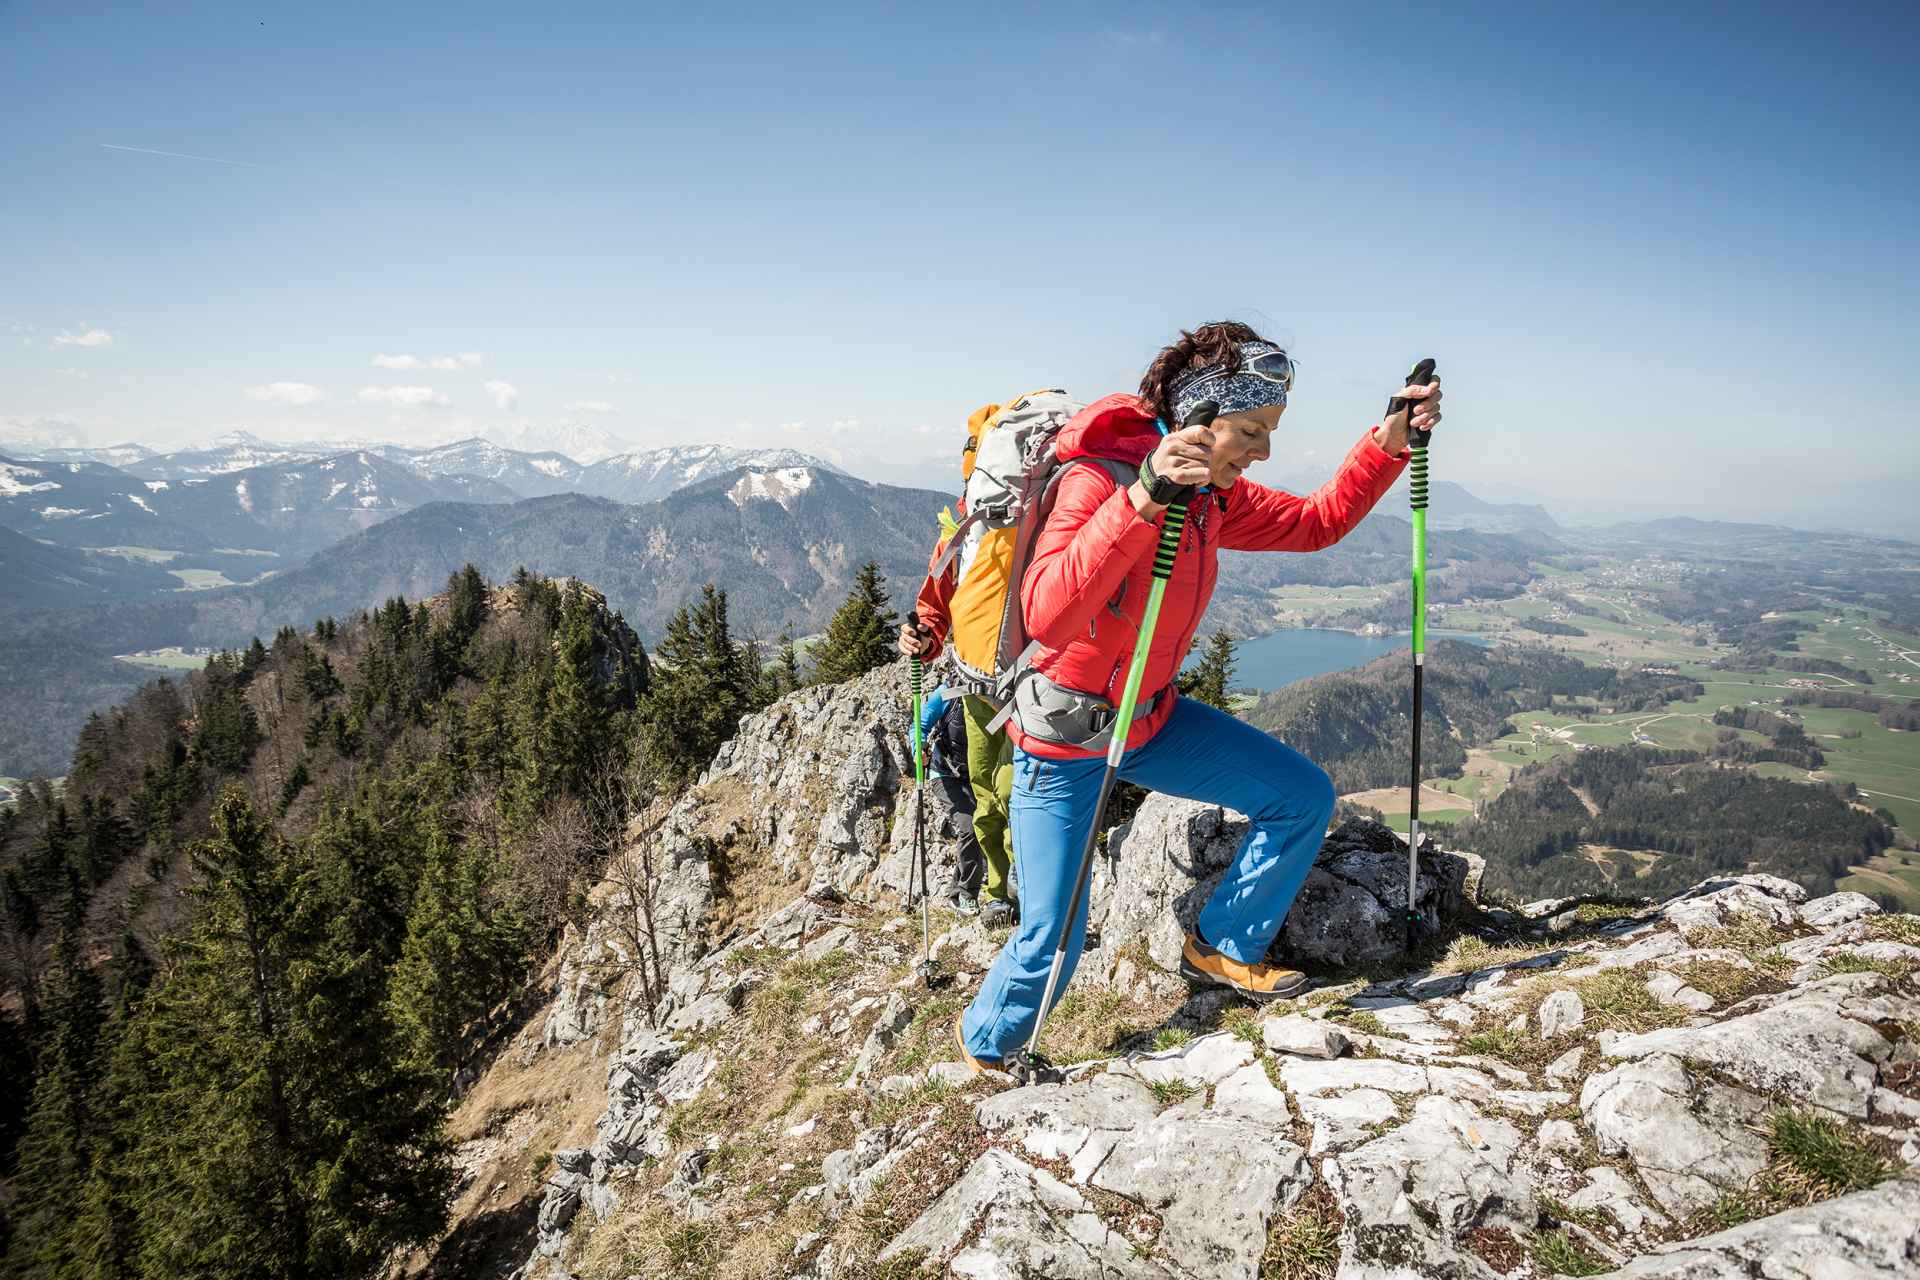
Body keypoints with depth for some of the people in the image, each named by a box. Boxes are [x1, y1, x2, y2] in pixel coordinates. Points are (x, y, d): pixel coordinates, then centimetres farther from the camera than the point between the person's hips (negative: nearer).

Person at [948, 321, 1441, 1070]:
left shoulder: (1212, 497, -3)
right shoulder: (1097, 480, -27)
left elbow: (1319, 523, 9)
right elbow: (1045, 617, -43)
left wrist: (1390, 441, -2)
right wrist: (1143, 499, -51)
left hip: (1153, 718, 8)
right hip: (1064, 739, -7)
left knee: (1304, 797, 6)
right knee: (1052, 944, -7)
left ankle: (1222, 950, 25)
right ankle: (983, 1049, 26)